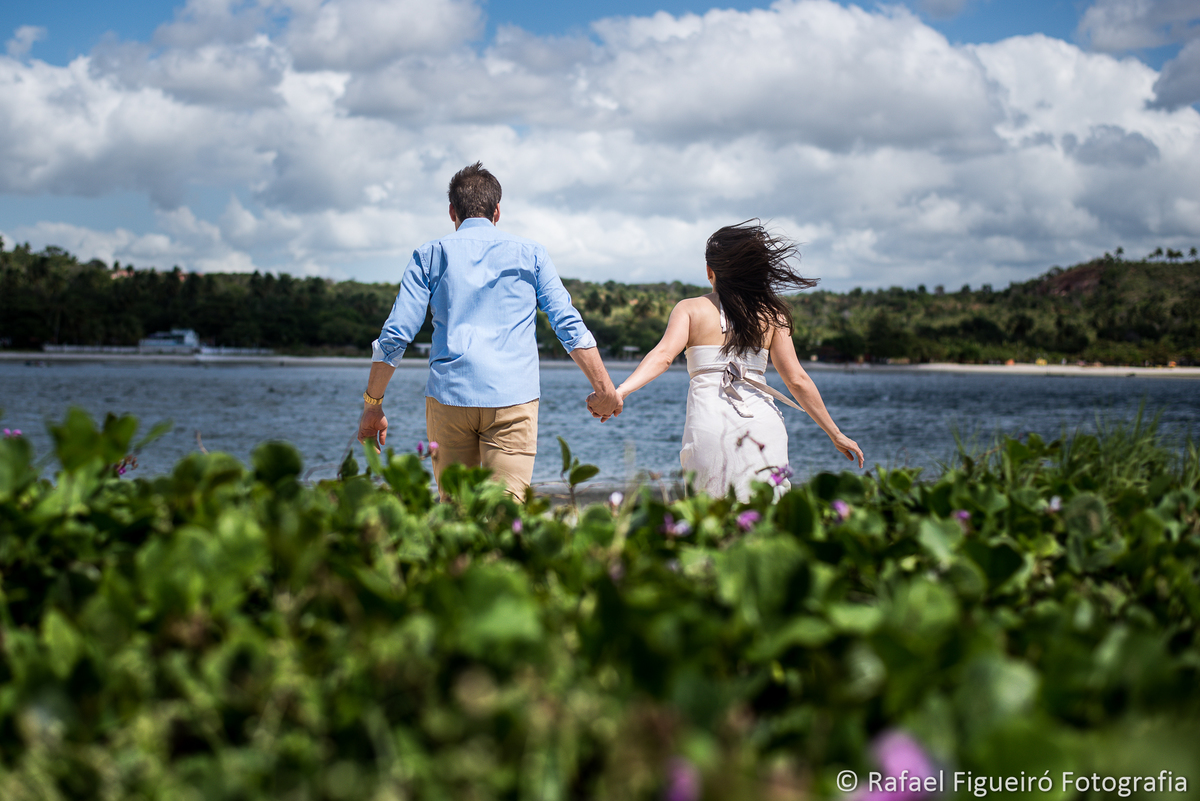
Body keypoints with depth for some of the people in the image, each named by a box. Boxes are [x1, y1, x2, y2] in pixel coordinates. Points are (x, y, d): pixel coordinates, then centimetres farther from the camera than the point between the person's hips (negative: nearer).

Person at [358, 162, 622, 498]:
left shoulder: (430, 255, 10)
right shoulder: (529, 253, 11)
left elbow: (395, 335, 3)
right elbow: (570, 326, 5)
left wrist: (372, 404, 10)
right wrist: (605, 390, 12)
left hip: (448, 396, 1)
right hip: (513, 398, -1)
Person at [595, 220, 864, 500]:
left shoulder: (690, 309, 7)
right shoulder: (771, 314, 10)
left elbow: (663, 354, -11)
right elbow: (797, 380, 6)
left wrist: (618, 392, -21)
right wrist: (836, 434, 12)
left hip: (709, 422, -1)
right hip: (763, 423, 1)